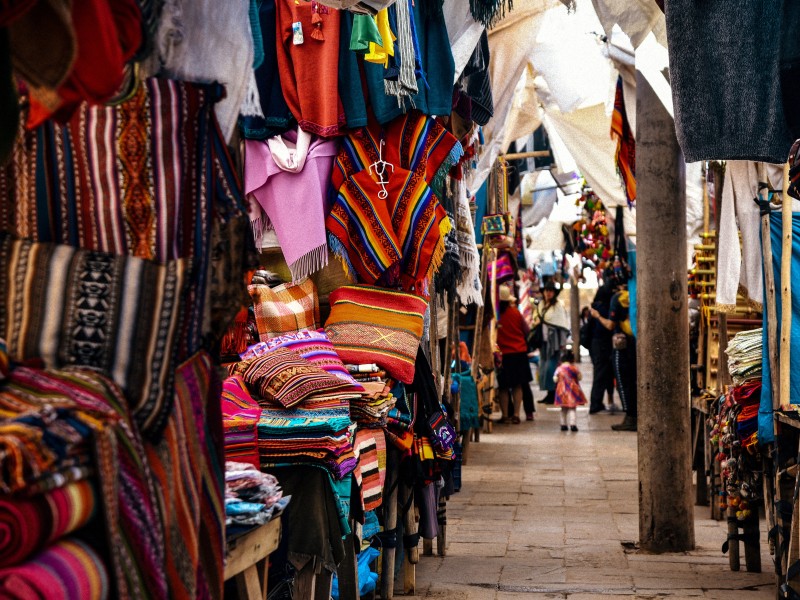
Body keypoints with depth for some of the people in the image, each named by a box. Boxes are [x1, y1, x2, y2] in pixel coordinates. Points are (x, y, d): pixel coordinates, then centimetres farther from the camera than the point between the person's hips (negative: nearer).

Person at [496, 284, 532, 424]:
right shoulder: (515, 312, -5)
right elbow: (526, 330, 6)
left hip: (502, 353, -2)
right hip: (519, 352, 2)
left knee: (503, 387, 7)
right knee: (517, 385, 10)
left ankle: (505, 415, 7)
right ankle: (516, 414, 8)